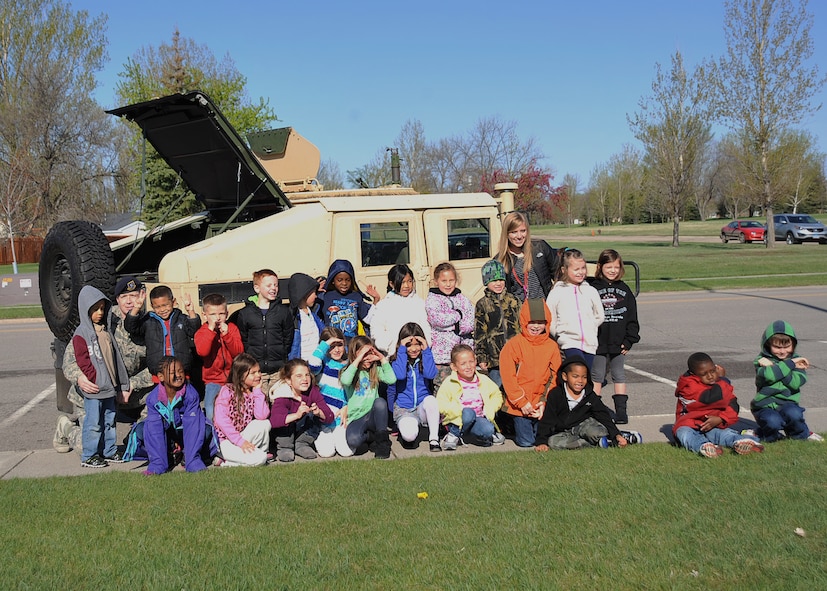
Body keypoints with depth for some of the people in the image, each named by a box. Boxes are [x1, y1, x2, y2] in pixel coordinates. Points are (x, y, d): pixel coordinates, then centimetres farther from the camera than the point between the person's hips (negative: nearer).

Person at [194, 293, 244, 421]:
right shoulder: (202, 331, 0)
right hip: (213, 380, -1)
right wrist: (210, 329, -20)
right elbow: (202, 351, -20)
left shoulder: (232, 328, 4)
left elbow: (239, 352, -6)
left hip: (233, 379, 1)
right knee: (212, 414, -17)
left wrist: (226, 334, -18)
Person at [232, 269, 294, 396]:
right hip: (255, 369, -1)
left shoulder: (284, 311, 6)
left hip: (279, 370, 1)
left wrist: (282, 357, 4)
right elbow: (242, 341, 6)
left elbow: (288, 338, 9)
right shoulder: (245, 313, 4)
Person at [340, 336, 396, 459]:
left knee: (380, 402, -32)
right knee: (353, 442, -33)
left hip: (372, 416, 2)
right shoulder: (349, 370, 1)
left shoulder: (376, 370, 10)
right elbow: (345, 381, -24)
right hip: (356, 418, -2)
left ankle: (382, 441, -16)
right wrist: (358, 360, -20)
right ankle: (369, 434, 5)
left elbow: (391, 379, -9)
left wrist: (383, 359, -4)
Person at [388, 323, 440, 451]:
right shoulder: (396, 360, 2)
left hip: (422, 407, 1)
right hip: (403, 409, -1)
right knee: (409, 435, -32)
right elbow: (399, 375, -20)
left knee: (430, 400, -36)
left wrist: (426, 350, -13)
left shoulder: (425, 358, 7)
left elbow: (431, 374, -13)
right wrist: (402, 350, -15)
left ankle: (434, 439, -21)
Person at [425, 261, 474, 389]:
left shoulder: (461, 299, 13)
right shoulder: (431, 300, 1)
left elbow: (471, 323, 4)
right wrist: (459, 314, -5)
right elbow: (438, 320, -17)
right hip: (442, 353, -4)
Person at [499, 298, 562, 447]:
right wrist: (522, 402, -12)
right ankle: (516, 428, 28)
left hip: (542, 405, 3)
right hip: (520, 405, -3)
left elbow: (554, 377, 5)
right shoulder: (513, 344, -8)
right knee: (525, 442, -3)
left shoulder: (552, 346, 3)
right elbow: (508, 377, -9)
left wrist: (545, 402, -5)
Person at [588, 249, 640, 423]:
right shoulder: (592, 288, -1)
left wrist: (629, 340, 1)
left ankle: (621, 410, 13)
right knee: (597, 376, 5)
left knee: (619, 376, 8)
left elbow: (632, 317, 9)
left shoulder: (624, 289, 8)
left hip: (618, 343, 2)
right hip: (598, 343, -2)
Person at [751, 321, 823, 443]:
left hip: (787, 403, 2)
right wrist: (790, 364, -18)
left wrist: (773, 367, -18)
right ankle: (769, 435, 4)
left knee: (794, 414, -32)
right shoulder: (762, 360, -2)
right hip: (765, 406, -2)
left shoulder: (796, 359, 5)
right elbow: (768, 376, -27)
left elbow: (796, 382, -15)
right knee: (773, 422, -34)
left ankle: (802, 434, 2)